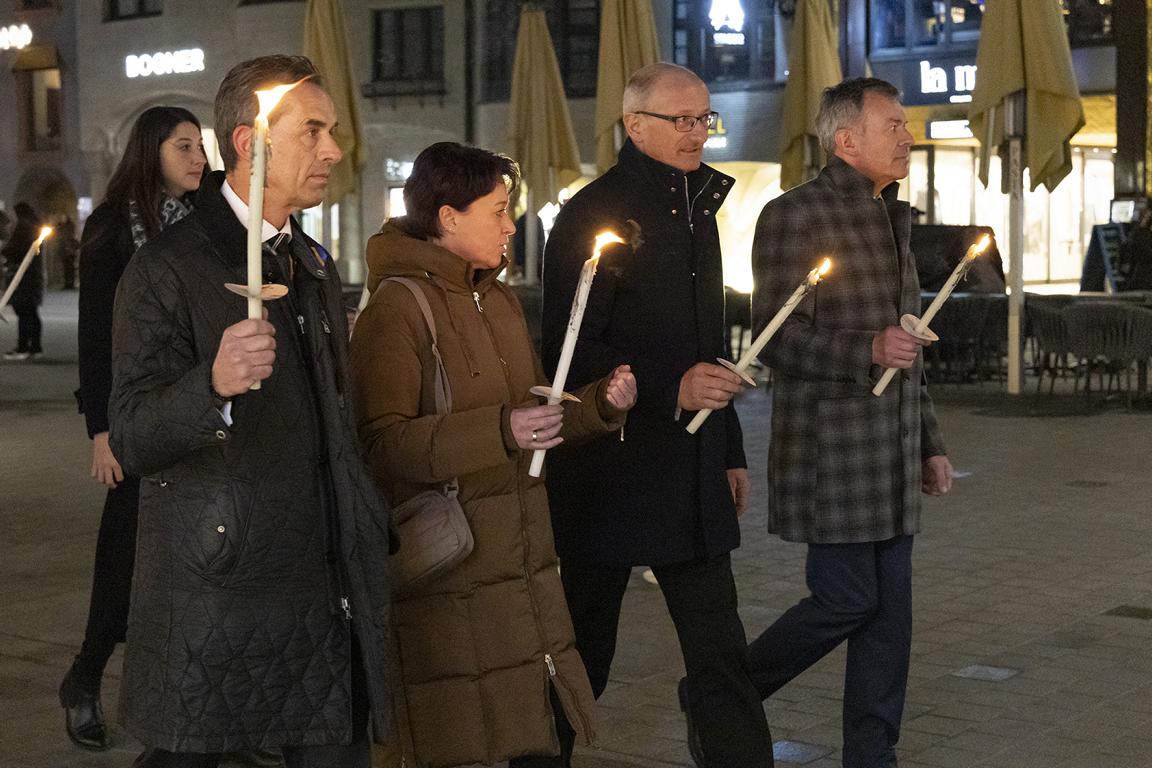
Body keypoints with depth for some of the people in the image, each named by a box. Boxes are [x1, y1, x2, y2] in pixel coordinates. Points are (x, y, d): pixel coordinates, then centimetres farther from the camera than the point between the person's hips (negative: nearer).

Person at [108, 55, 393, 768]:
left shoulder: (315, 265, 16)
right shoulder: (168, 267, -8)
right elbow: (133, 440, -16)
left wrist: (371, 550, 19)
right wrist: (213, 385, -35)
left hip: (325, 596, 6)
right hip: (214, 599, -6)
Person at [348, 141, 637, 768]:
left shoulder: (501, 301, 17)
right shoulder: (397, 307, -11)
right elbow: (382, 443, -19)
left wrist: (601, 402, 5)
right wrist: (499, 432, -28)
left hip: (521, 562, 8)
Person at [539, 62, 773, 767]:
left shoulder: (696, 210, 16)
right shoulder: (594, 214, -9)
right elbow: (570, 351, -15)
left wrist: (730, 451, 21)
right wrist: (669, 387, -24)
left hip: (692, 476, 7)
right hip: (608, 474, -7)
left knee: (721, 653, 5)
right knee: (583, 652, 6)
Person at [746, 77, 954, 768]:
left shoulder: (891, 218, 17)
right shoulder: (795, 215, -9)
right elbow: (776, 340, -15)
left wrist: (930, 445, 19)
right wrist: (868, 349, -28)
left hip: (891, 455, 8)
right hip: (830, 447, -8)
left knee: (889, 612, 7)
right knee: (846, 600, -6)